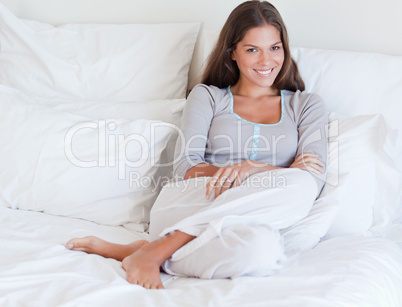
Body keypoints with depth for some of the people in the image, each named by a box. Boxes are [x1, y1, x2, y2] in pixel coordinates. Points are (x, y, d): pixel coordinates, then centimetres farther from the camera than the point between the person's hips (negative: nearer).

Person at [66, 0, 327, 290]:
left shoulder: (306, 105, 19)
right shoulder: (207, 96, 18)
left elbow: (314, 177, 3)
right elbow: (185, 166, 5)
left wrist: (253, 168, -13)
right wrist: (226, 174, -15)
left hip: (252, 220, 2)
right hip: (190, 204, -1)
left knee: (262, 249, -40)